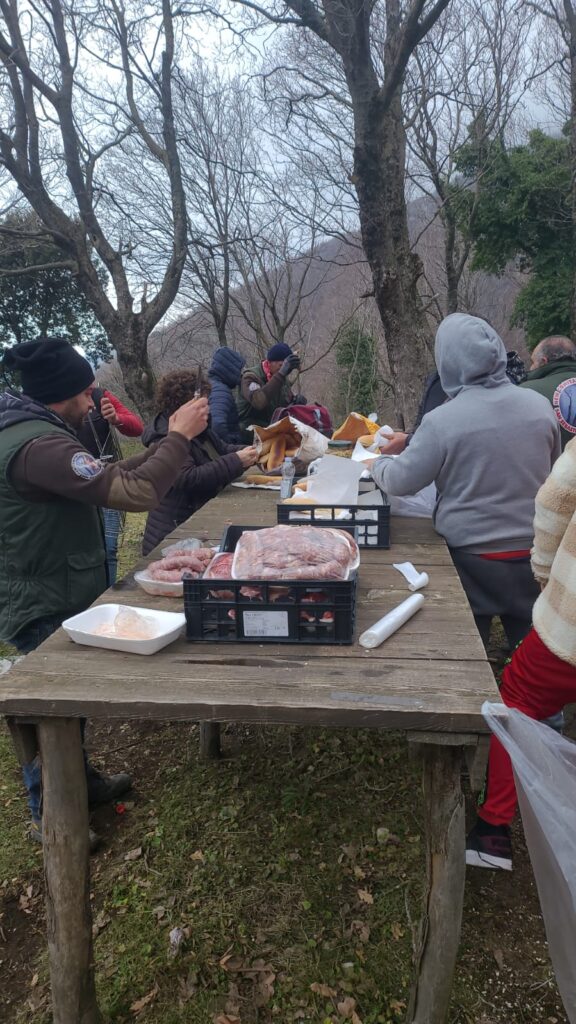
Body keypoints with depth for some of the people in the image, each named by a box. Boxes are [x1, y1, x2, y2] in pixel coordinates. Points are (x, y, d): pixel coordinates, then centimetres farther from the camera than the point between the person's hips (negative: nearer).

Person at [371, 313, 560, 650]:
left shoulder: (442, 421, -19)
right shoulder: (540, 405, -5)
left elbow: (400, 481, -9)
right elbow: (551, 471, 11)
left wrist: (377, 462, 11)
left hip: (473, 555, -3)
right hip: (535, 551, 4)